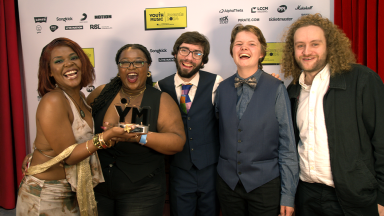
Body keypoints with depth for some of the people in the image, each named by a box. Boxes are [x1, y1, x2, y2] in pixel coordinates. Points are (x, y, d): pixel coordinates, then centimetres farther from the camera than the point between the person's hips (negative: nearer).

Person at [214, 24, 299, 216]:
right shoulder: (222, 89, 2)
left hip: (265, 184, -2)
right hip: (227, 183, 3)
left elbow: (287, 145, -8)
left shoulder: (276, 89, -7)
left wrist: (288, 196, -9)